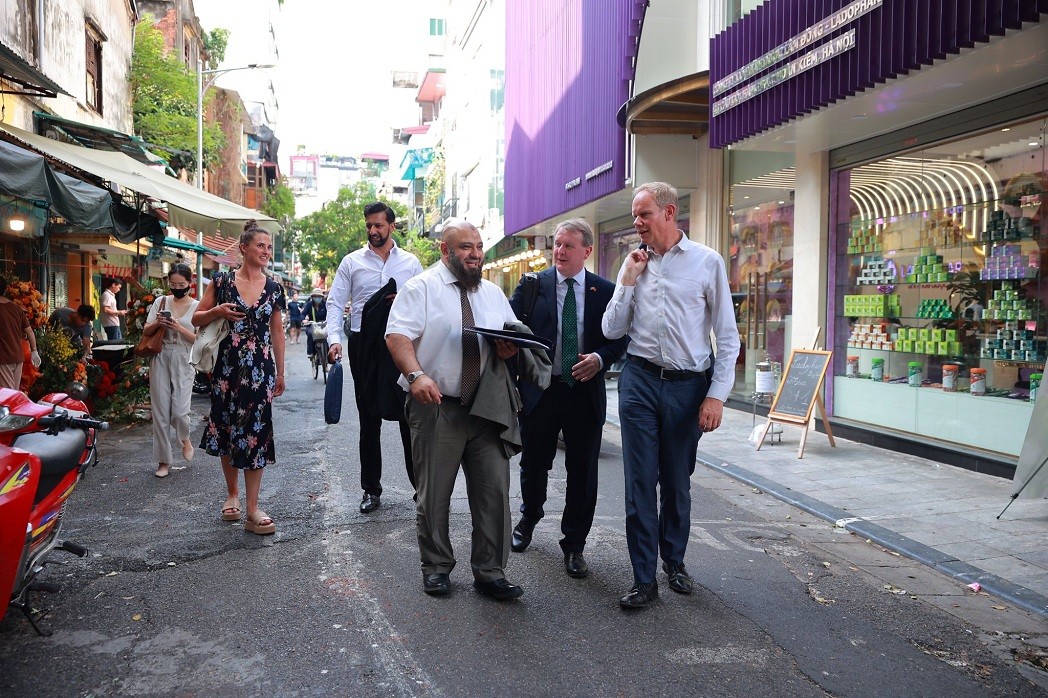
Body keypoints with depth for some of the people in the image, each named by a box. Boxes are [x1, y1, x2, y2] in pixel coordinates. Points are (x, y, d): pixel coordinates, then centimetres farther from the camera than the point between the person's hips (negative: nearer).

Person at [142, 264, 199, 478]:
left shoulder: (197, 307, 1)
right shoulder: (161, 302, 8)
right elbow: (146, 332, 9)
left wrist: (179, 328, -18)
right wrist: (156, 323, -11)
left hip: (183, 361, -2)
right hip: (160, 359, 2)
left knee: (179, 410, -11)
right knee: (160, 411, 3)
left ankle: (185, 438, 25)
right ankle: (163, 460, 14)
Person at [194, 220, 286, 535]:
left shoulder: (274, 288, 5)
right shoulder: (222, 281, -1)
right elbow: (196, 318, 6)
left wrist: (280, 372, 11)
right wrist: (217, 311, -15)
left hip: (260, 369, 1)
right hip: (227, 367, 0)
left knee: (256, 433, -3)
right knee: (228, 430, 9)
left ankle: (252, 510, 1)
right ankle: (232, 493, 30)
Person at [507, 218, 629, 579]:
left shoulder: (606, 291, 2)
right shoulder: (532, 285, 1)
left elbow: (620, 338, 3)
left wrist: (600, 358, -14)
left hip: (586, 393, 0)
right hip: (539, 389, 0)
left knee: (583, 472, 7)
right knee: (534, 464, 16)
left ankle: (574, 545, 23)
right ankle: (528, 519, 45)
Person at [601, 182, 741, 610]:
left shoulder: (706, 262, -2)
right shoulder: (634, 264, 6)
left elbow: (727, 336, -1)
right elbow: (612, 330, 5)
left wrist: (716, 395, -7)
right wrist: (628, 280, -4)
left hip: (688, 384, -1)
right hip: (640, 380, 2)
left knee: (678, 482, 12)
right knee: (640, 482, 2)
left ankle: (674, 562, 34)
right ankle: (644, 579, 13)